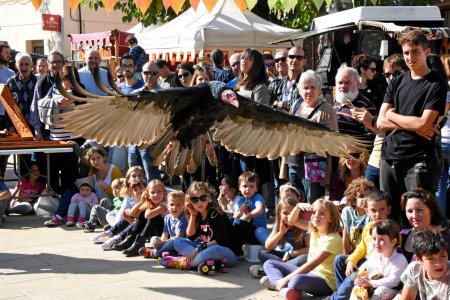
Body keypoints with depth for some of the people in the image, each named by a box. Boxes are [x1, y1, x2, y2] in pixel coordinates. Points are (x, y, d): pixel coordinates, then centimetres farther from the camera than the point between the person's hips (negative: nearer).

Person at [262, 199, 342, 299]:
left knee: (297, 280, -44)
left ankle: (277, 283, -14)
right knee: (269, 263, 5)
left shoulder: (332, 239, -20)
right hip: (310, 273, 10)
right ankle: (284, 288, -22)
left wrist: (286, 279, -25)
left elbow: (311, 264, -24)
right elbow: (292, 221, 14)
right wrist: (298, 206, -7)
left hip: (325, 281, -10)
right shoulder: (314, 229, 5)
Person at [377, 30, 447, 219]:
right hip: (390, 156, 5)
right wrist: (414, 126, -8)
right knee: (387, 214, 9)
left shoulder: (436, 85, -4)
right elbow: (381, 122, 5)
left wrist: (392, 115, -1)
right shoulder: (397, 82, 12)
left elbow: (423, 124, -15)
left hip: (419, 160, -5)